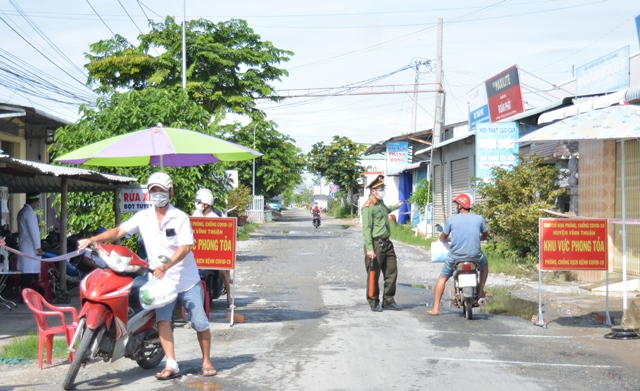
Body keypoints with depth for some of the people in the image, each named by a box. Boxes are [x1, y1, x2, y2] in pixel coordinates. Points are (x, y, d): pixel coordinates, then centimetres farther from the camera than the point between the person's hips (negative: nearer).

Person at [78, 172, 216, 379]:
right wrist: (92, 239, -16)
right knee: (162, 320, -16)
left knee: (200, 323, 2)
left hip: (188, 281, -2)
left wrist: (166, 266, -32)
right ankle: (171, 365, -14)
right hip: (162, 281, 2)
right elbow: (119, 231, -2)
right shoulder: (143, 217, 1)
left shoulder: (180, 217, -10)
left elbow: (185, 246, -19)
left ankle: (206, 361, 18)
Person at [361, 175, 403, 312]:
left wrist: (396, 206, 58)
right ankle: (374, 303, 10)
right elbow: (367, 228, -19)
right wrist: (369, 248, -24)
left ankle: (388, 301, 20)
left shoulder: (381, 203, 14)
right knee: (374, 275, 0)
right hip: (376, 244, -9)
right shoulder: (368, 207, -13)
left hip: (386, 243, 9)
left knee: (391, 272, 10)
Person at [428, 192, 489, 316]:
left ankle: (435, 308, 14)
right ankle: (481, 292, 25)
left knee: (442, 278, 19)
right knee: (484, 264, 35)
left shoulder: (451, 219, -3)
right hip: (475, 256, 1)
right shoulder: (479, 219, 1)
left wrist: (440, 239, 34)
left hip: (455, 257, -1)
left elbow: (443, 238, 10)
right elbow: (485, 235, 17)